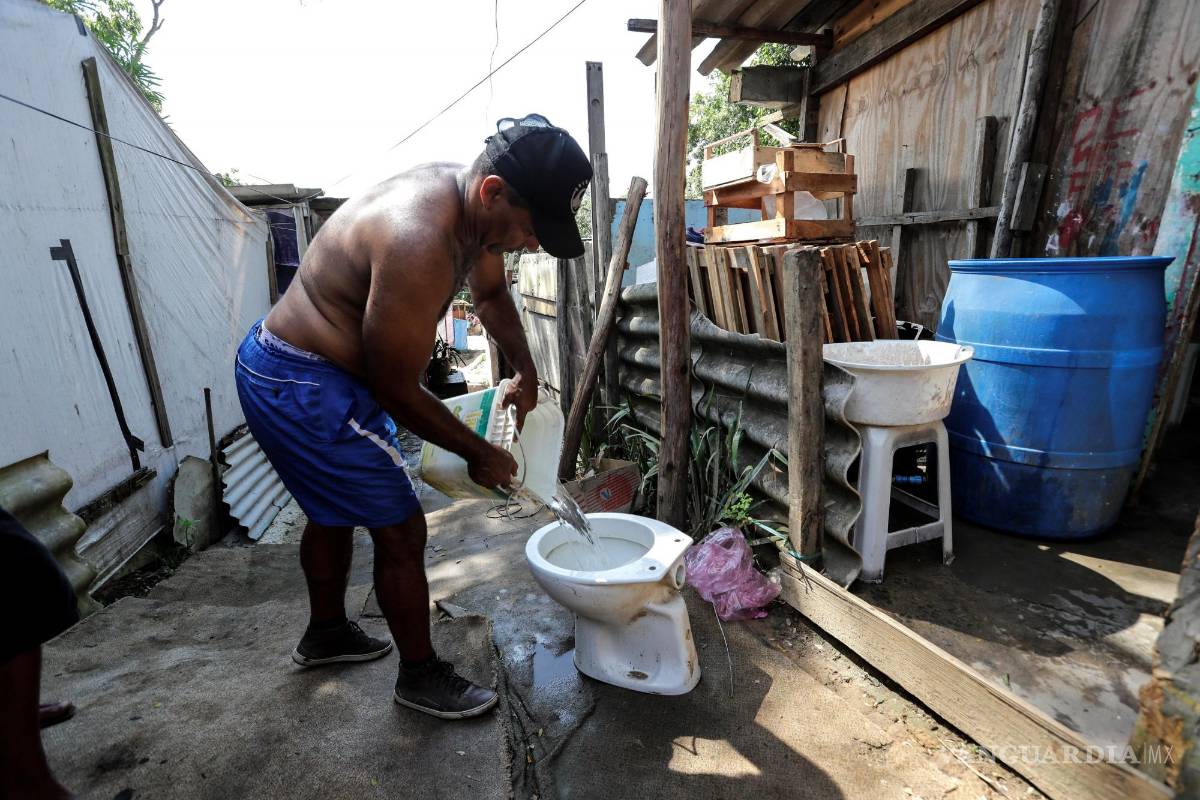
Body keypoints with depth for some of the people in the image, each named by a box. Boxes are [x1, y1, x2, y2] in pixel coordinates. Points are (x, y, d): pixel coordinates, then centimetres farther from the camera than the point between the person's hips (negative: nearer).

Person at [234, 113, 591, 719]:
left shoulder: (469, 201, -4)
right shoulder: (420, 244, -34)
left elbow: (490, 291, 15)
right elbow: (397, 391, -25)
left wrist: (525, 372, 10)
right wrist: (478, 454, -12)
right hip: (302, 389, -10)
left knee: (333, 509, 25)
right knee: (401, 530, -1)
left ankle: (325, 634, 49)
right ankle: (421, 676, 21)